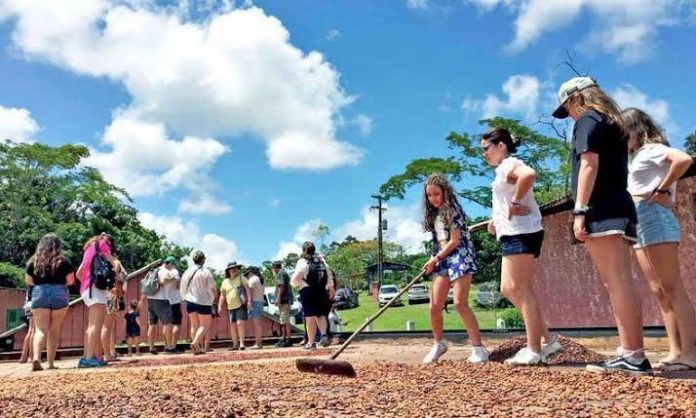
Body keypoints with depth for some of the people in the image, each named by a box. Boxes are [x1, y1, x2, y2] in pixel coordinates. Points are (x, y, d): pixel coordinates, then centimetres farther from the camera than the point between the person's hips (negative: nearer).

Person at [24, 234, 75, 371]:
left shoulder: (34, 261, 7)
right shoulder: (63, 261, 1)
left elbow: (28, 281, 10)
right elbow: (70, 280, 0)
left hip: (39, 293, 1)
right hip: (59, 294, -1)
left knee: (40, 329, -2)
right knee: (54, 330, 8)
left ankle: (36, 357, -25)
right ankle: (50, 362, 11)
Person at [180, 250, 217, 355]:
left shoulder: (187, 272, 4)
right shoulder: (206, 272, -10)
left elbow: (182, 289, 9)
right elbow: (212, 289, -10)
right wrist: (213, 299, 9)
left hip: (190, 302, 5)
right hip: (204, 302, -5)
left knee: (194, 325, 12)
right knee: (204, 325, 4)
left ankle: (197, 348, 11)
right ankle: (195, 342, -16)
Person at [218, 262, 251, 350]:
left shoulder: (241, 278, 2)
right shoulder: (225, 282, 11)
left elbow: (247, 289, -5)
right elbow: (222, 295, 14)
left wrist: (249, 300, -15)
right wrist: (220, 306, 5)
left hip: (241, 305, -4)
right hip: (231, 307, 4)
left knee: (240, 323, -14)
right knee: (232, 326, 6)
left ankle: (241, 343, -8)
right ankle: (235, 344, 14)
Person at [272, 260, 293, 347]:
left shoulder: (280, 273, -5)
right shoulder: (284, 273, 25)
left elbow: (281, 286, -18)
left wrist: (278, 298, -22)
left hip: (283, 299, -11)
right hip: (287, 300, 11)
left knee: (285, 320, -12)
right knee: (283, 320, 13)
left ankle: (288, 339, -14)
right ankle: (283, 338, 17)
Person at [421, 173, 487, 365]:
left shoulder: (453, 210, -10)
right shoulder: (434, 214, 13)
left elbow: (455, 240, -14)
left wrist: (435, 259, -10)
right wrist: (435, 260, 0)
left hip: (460, 257, -7)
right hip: (443, 260, 7)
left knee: (460, 303, -15)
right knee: (435, 306, 3)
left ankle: (478, 348, -7)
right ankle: (439, 344, 22)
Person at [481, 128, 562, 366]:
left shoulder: (509, 164, -9)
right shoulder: (503, 169, 22)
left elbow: (529, 174, -33)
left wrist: (515, 202, -23)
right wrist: (497, 220, 14)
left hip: (520, 234, -11)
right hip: (513, 235, 11)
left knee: (522, 290, -7)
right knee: (508, 289, 10)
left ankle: (534, 351, 0)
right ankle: (547, 340, 13)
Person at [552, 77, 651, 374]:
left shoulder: (588, 121, -2)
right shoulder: (613, 123, 25)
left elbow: (589, 165, -14)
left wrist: (580, 210, -18)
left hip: (601, 210, -10)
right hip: (619, 208, 10)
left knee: (616, 283, -12)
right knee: (621, 283, 7)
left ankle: (632, 356, -12)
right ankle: (633, 354, 8)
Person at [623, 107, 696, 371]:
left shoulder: (651, 149, -4)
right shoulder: (637, 157, 22)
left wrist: (661, 191, -16)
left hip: (654, 219, -9)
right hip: (639, 224, 10)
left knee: (672, 288, -11)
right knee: (660, 291, 6)